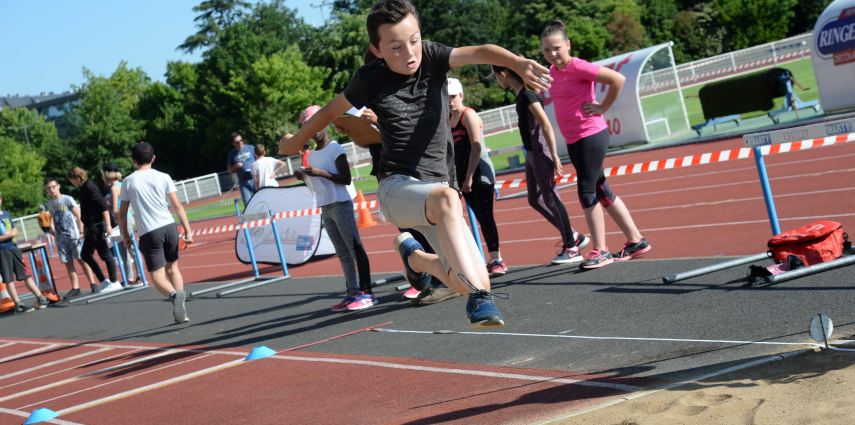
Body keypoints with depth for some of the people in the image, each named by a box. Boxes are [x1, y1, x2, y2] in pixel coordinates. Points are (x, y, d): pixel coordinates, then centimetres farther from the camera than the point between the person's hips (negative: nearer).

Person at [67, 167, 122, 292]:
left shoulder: (90, 188, -14)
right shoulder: (84, 189, 14)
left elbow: (104, 206, -21)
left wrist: (108, 225, -25)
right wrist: (85, 228, 24)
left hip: (98, 226, -10)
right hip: (91, 228, 10)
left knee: (105, 253, -4)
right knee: (85, 254, 12)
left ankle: (114, 282, 3)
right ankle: (103, 281, 16)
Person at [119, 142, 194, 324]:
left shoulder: (128, 181, 2)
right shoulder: (163, 177, 4)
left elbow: (122, 214, 5)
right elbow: (177, 206, 0)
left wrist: (125, 236, 17)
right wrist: (188, 230, 3)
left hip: (149, 233, -3)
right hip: (169, 227, 3)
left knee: (158, 276, -1)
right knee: (172, 267, 18)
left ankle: (174, 295, -33)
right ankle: (181, 312, 11)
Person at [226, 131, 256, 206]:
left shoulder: (251, 148, 4)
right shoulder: (232, 154, 7)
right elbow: (230, 170, 14)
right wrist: (236, 166, -7)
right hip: (243, 182, 1)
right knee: (247, 203, -4)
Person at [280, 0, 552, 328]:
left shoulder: (432, 58, -2)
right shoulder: (370, 79, -4)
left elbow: (479, 52, -21)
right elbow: (332, 110, 14)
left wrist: (518, 63, -41)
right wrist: (296, 141, 28)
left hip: (435, 188, 4)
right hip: (396, 188, -3)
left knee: (474, 282, -8)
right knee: (446, 197, -39)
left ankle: (414, 256, 22)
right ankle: (479, 299, -43)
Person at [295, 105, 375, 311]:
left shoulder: (335, 148, -7)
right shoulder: (311, 155, 15)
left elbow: (346, 178, -13)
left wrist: (321, 173, -21)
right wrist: (305, 177, 2)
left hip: (340, 205, -8)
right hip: (325, 208, 8)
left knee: (354, 248, -9)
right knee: (342, 253, 8)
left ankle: (366, 292, -11)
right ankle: (353, 292, 10)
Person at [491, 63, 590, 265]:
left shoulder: (528, 95, -16)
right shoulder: (521, 95, 13)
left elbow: (546, 126, -20)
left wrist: (554, 156, -21)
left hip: (540, 153, -10)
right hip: (531, 153, 10)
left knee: (551, 198, -5)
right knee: (535, 200, 13)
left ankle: (572, 248, 4)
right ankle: (574, 236, 20)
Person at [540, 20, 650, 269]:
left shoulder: (578, 67, -15)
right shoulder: (553, 71, 9)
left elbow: (618, 79, -21)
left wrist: (603, 108, -14)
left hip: (591, 136, -9)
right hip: (573, 140, 9)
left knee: (587, 193, -7)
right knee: (601, 192, 13)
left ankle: (600, 251, 2)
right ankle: (636, 241, 22)